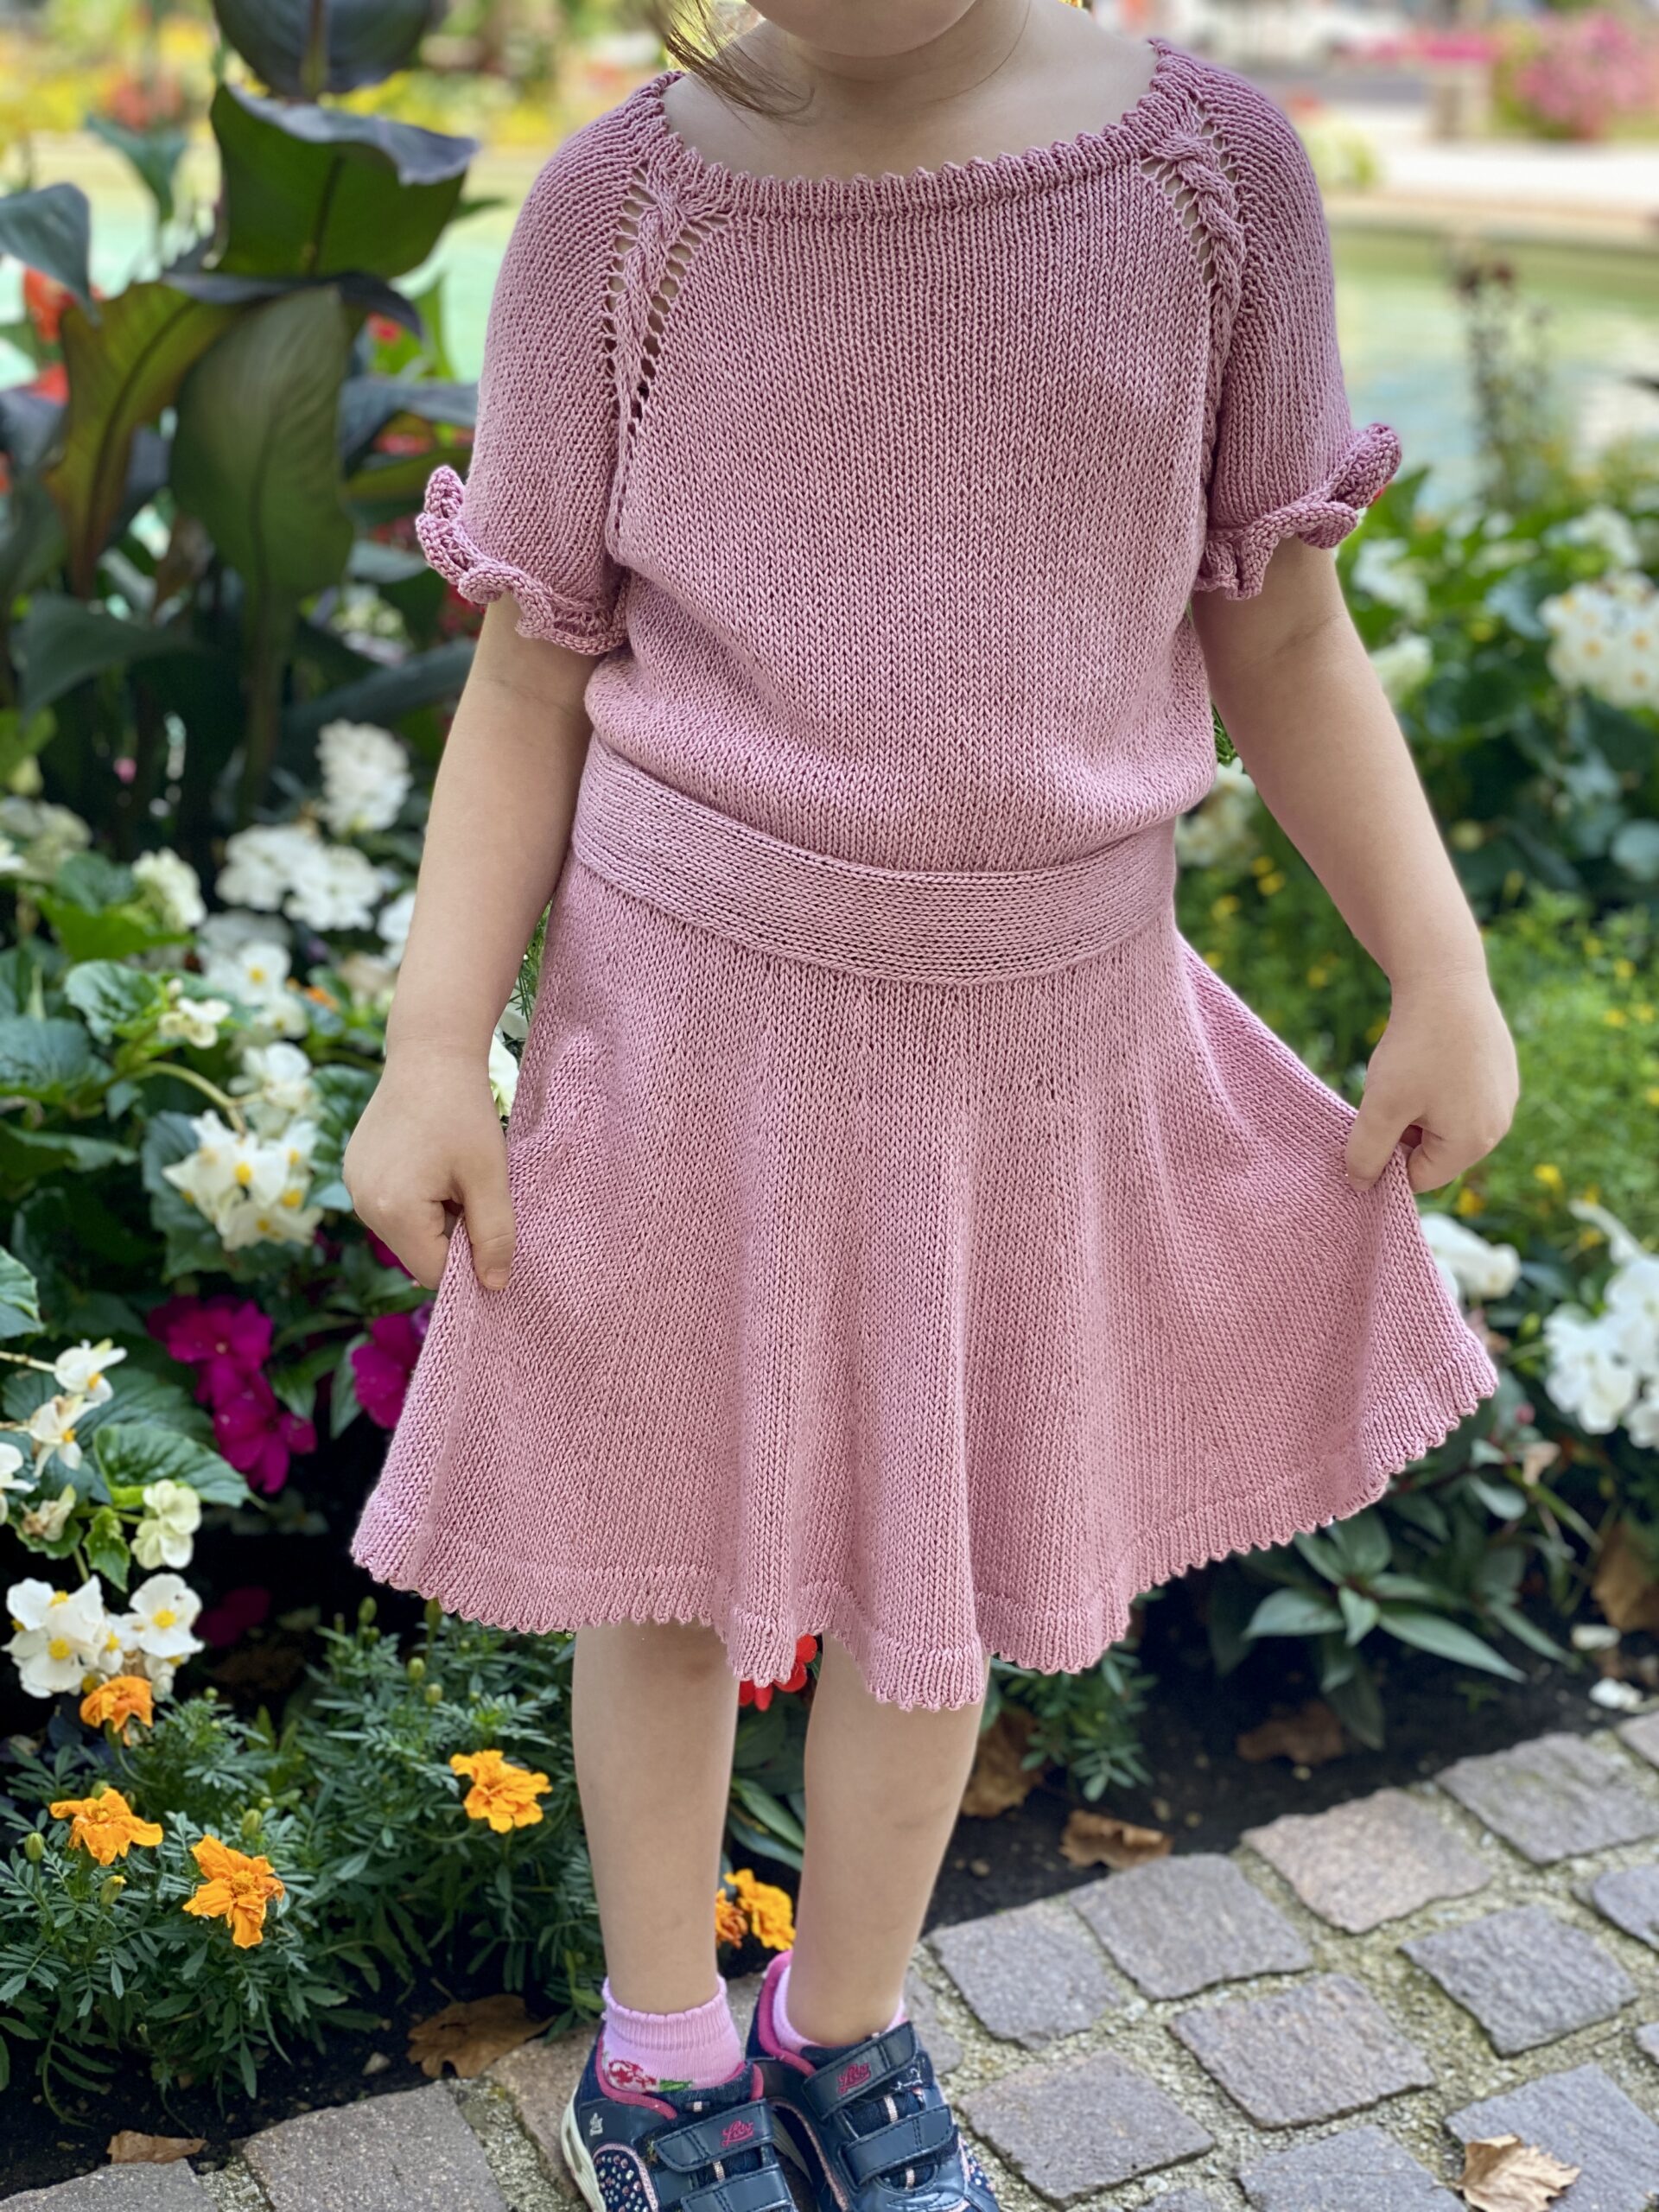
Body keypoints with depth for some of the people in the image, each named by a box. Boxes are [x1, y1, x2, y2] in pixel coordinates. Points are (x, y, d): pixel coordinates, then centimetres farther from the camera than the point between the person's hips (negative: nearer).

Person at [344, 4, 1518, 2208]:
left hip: (1047, 1031, 2)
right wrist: (433, 1050, -9)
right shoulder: (626, 206, -8)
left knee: (942, 1569, 17)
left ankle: (848, 2032, 44)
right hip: (694, 1017, -1)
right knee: (673, 1554, 14)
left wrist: (1441, 976, -1)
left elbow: (1280, 630, 2)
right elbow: (532, 679, -3)